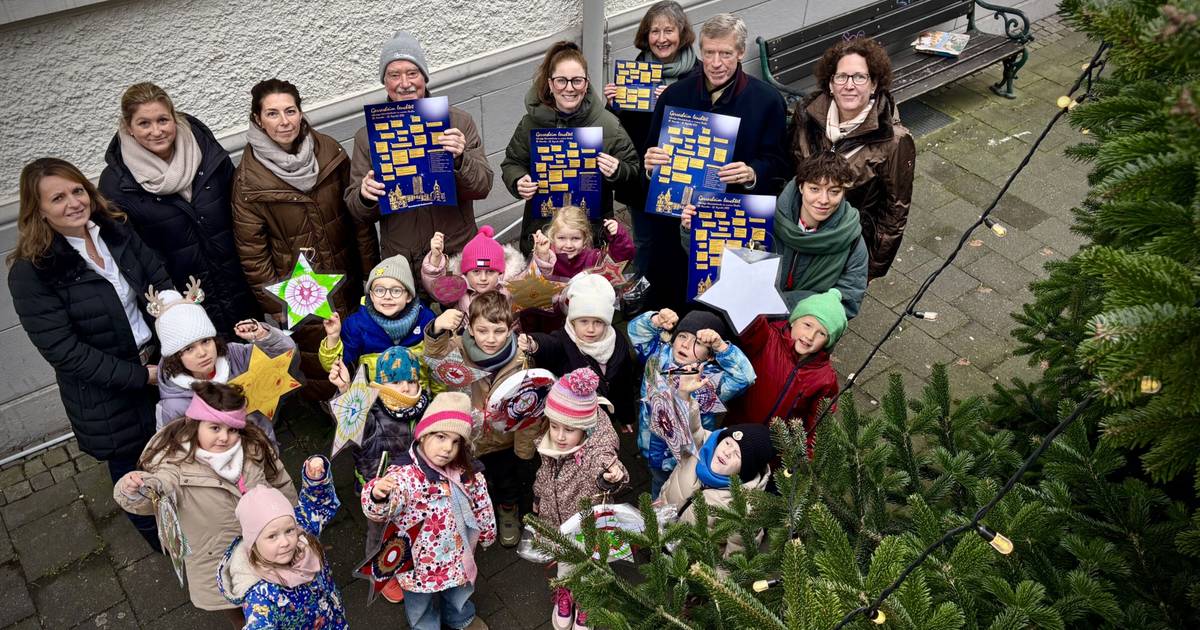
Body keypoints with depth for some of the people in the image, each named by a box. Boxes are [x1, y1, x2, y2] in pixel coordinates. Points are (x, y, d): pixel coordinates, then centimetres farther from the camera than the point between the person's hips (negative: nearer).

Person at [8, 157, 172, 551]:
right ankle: (159, 539, 46)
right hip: (106, 394, -4)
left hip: (159, 363, 4)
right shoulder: (30, 273, -21)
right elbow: (64, 351, -22)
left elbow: (161, 282, 0)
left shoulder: (115, 231, -4)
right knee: (132, 467, 19)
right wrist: (140, 375, -21)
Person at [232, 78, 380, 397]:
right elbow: (251, 251, -8)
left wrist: (371, 272, 4)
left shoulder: (329, 152, -5)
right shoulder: (249, 178, -13)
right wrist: (275, 306, -6)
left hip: (348, 284, 4)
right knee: (325, 377, 2)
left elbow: (359, 216, 3)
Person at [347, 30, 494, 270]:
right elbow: (358, 211, 4)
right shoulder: (368, 135, 1)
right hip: (400, 260, 0)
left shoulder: (459, 121, -2)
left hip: (458, 253, 0)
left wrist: (460, 160, -23)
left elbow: (483, 187, -4)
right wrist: (365, 196, -19)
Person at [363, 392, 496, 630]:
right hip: (421, 560, -5)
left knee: (459, 592, 34)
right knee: (420, 606, 25)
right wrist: (378, 496, -61)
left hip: (459, 554, 5)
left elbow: (481, 504, 3)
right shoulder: (404, 475, -30)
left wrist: (486, 533, 15)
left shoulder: (466, 473, -13)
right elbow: (379, 512, -40)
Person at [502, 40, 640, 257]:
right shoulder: (531, 123, -1)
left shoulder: (608, 125, -6)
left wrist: (617, 172, -20)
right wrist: (518, 182, -10)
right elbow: (512, 163, 11)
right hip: (540, 229, 1)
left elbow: (633, 170, 2)